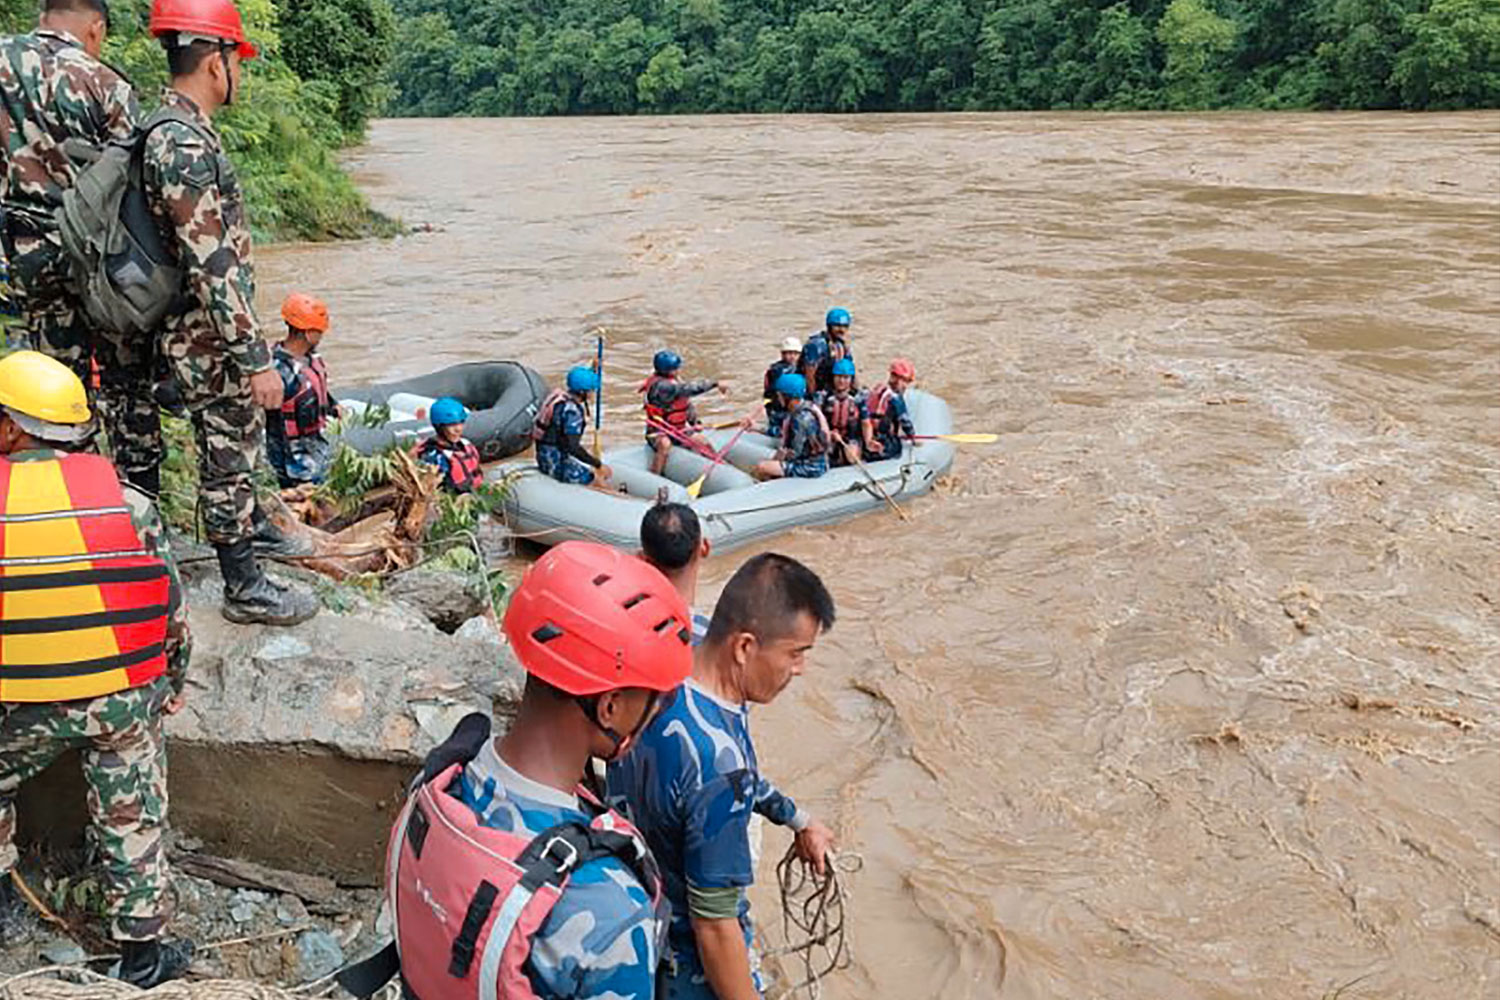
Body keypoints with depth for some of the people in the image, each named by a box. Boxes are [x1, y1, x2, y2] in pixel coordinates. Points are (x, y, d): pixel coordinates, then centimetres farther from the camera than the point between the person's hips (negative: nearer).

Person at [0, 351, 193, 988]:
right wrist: (171, 685, 14)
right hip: (125, 696, 1)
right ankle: (142, 950, 24)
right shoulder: (127, 502, -8)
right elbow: (172, 610, -1)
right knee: (131, 820, 13)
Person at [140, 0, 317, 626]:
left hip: (208, 335, 10)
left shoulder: (178, 130, 9)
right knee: (226, 460, 2)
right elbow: (212, 269, -28)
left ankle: (253, 530, 45)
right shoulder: (185, 146, -25)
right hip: (210, 341, -10)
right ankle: (244, 590, 14)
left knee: (239, 441, 25)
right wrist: (255, 359, -25)